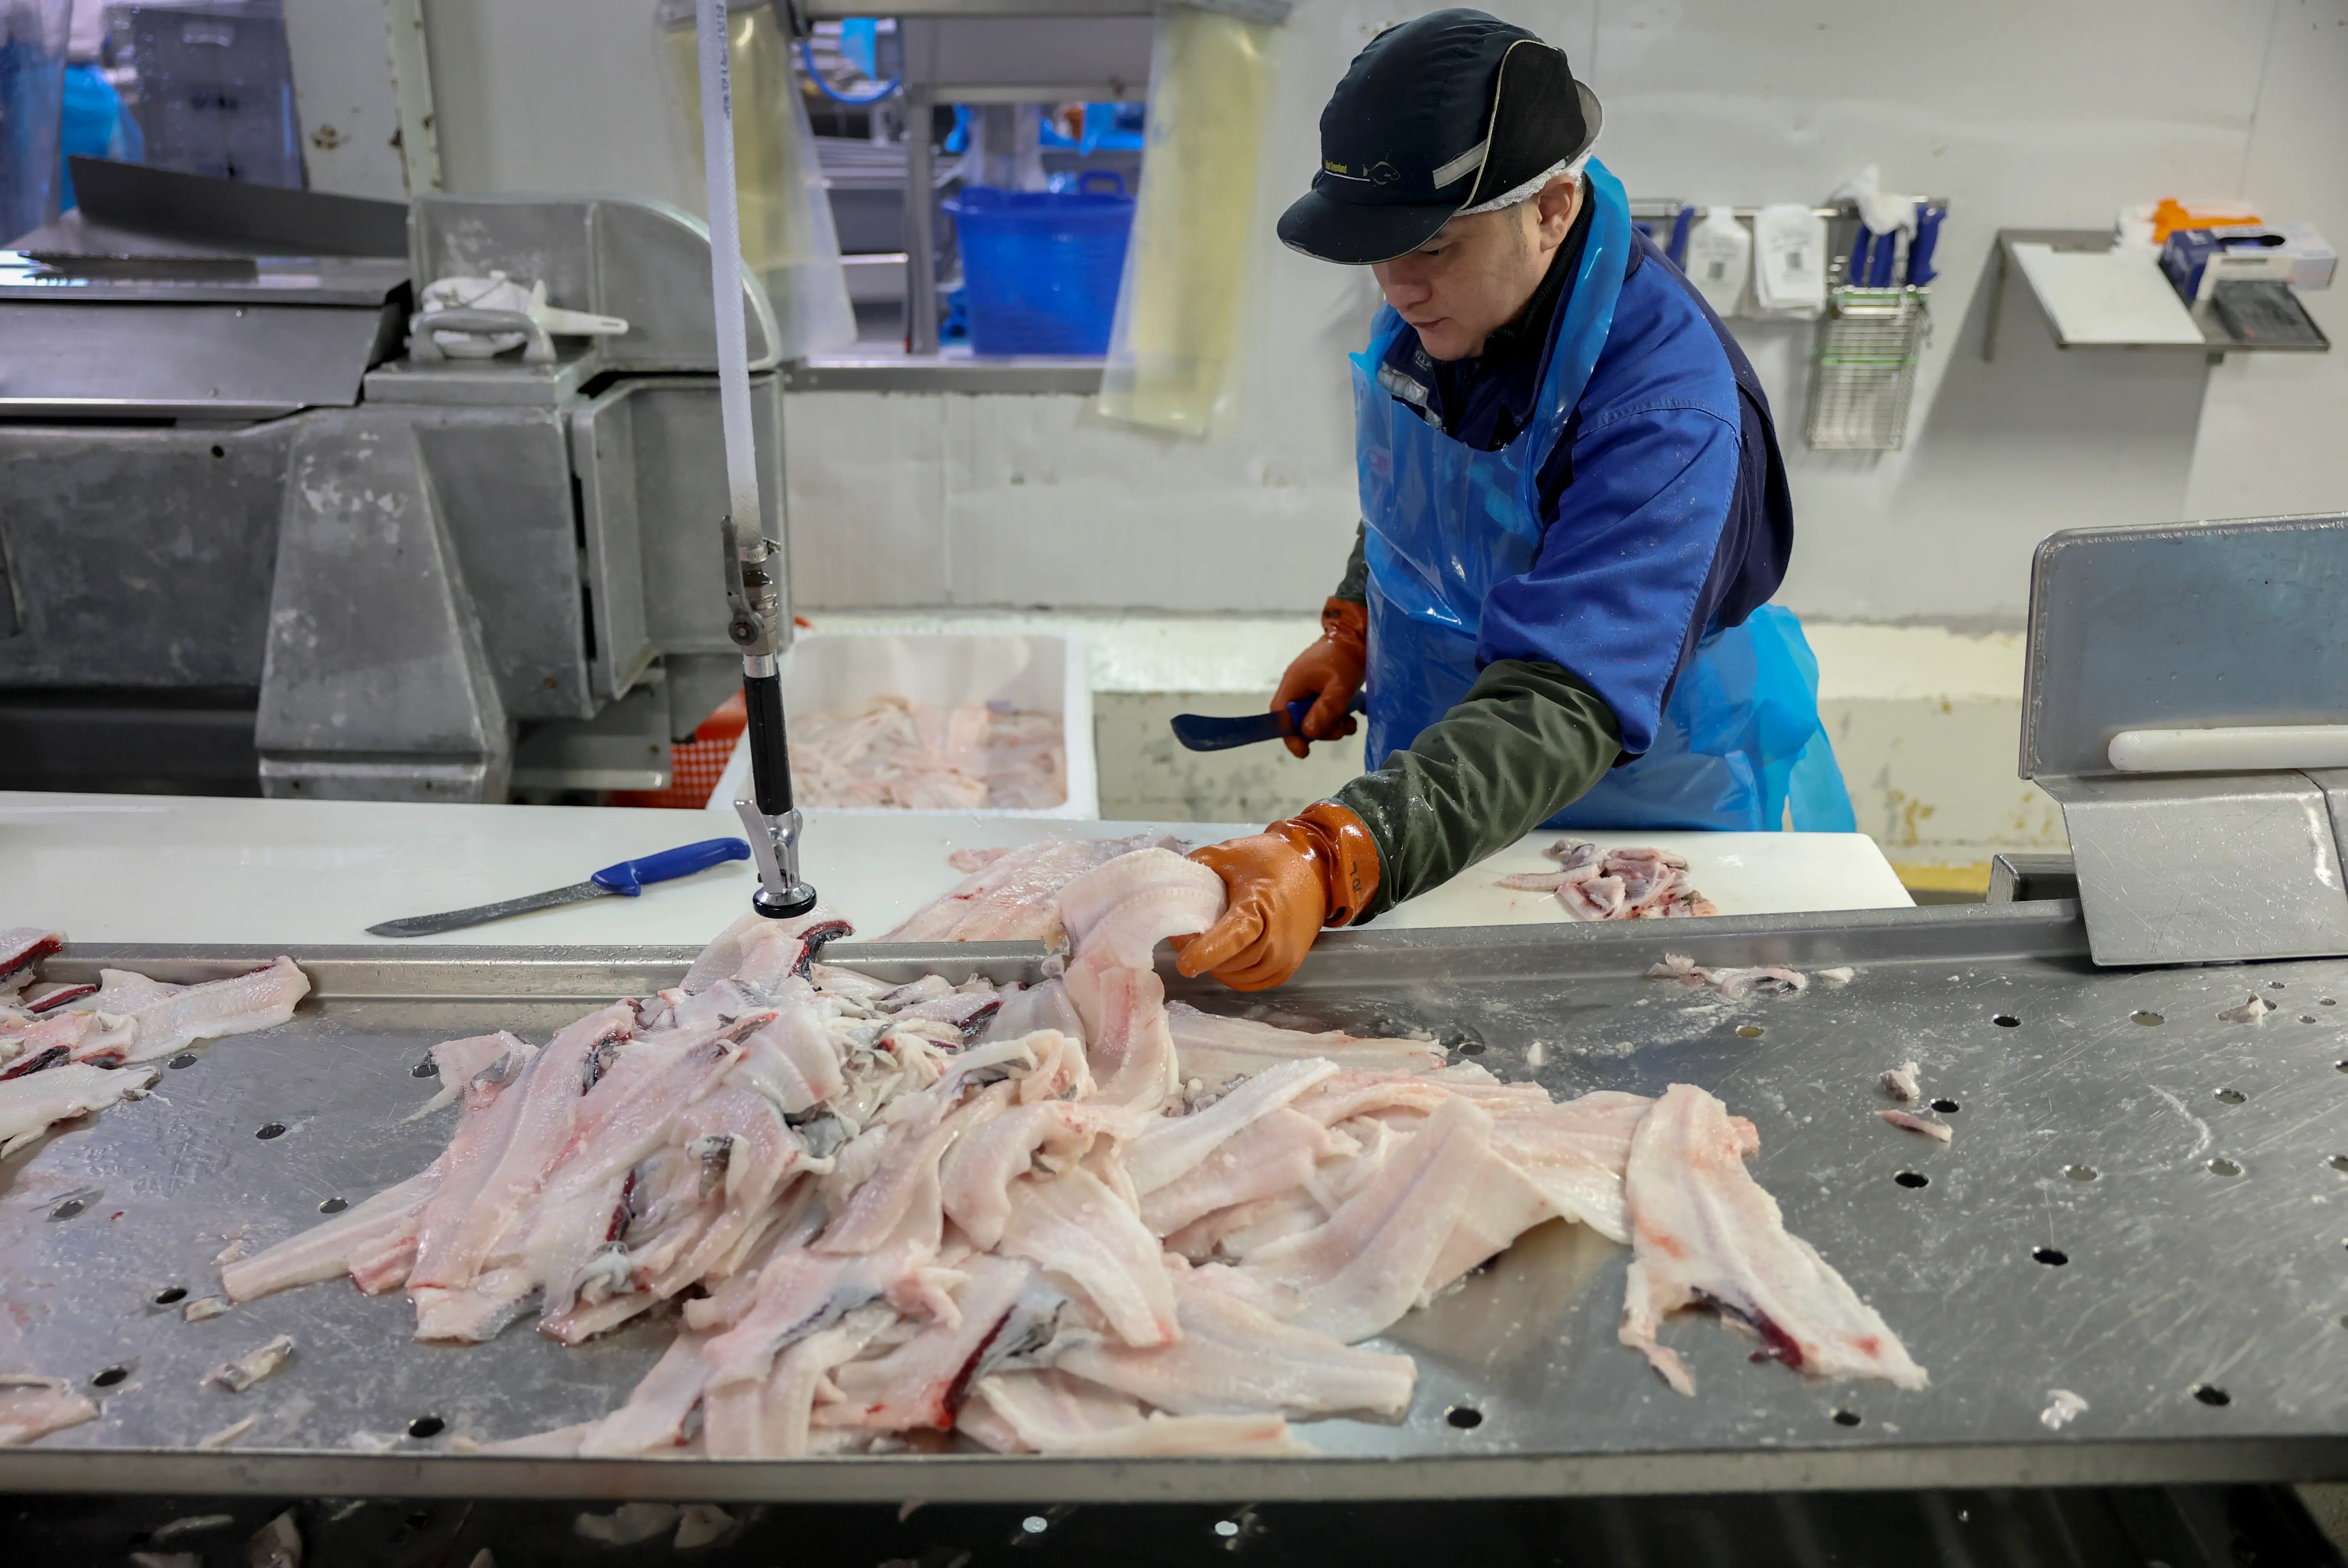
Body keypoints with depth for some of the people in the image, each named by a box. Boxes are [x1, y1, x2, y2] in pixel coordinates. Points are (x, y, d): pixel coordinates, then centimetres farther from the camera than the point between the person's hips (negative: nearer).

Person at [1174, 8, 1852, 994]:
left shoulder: (1666, 408, -34)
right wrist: (1353, 627, 1)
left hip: (1659, 818, -6)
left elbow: (1562, 706, -45)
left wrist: (1334, 860, -58)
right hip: (1454, 795, 7)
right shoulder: (1441, 304, -10)